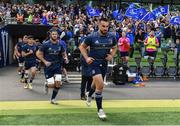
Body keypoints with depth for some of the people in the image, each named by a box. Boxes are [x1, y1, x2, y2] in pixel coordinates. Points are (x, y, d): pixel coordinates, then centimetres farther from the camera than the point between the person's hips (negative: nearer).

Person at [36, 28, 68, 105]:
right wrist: (45, 61, -14)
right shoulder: (46, 44, -10)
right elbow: (38, 54, -4)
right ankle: (47, 85, 30)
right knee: (51, 85, -9)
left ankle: (53, 99, 12)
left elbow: (63, 53, 14)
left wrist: (65, 57, -8)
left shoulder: (60, 44, 1)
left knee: (58, 83, -8)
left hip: (57, 66, 4)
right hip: (48, 66, -3)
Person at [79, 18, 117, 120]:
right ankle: (100, 110, -7)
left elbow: (115, 47, 15)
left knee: (97, 83, 25)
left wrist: (111, 56, -3)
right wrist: (87, 58, -10)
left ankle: (89, 95, 59)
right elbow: (82, 46, 1)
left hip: (104, 63, 5)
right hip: (94, 62, -5)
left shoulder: (112, 37, -3)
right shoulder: (92, 37, -12)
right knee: (100, 85, -20)